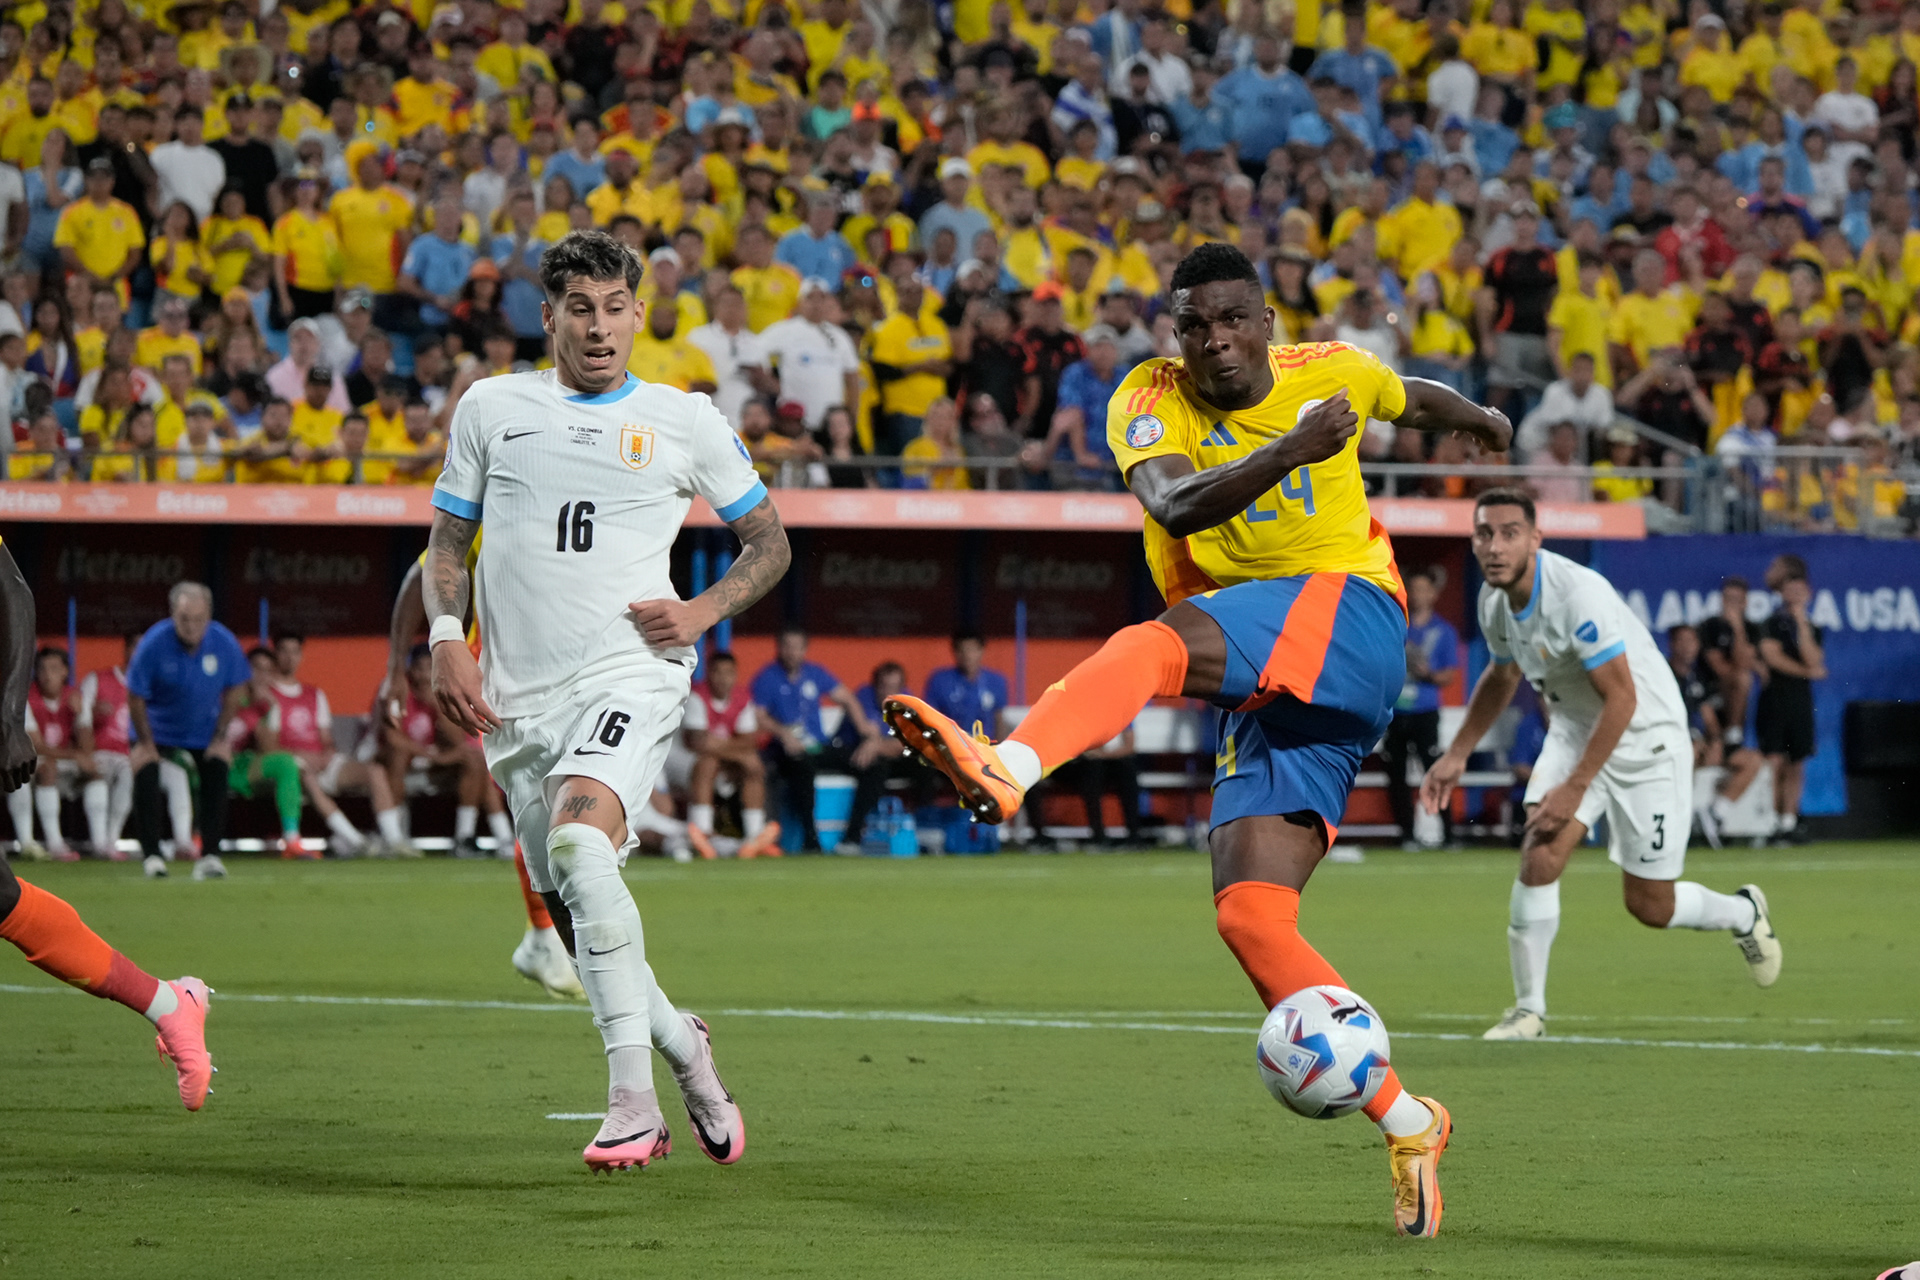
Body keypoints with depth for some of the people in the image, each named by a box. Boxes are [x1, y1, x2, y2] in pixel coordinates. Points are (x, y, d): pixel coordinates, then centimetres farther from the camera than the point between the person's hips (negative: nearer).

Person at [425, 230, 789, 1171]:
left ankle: (632, 1100, -28)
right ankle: (678, 1043, 35)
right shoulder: (491, 407, 11)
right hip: (518, 696, 4)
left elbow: (769, 540, 16)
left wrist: (706, 610, -1)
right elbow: (448, 539, 17)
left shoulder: (685, 421, 7)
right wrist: (447, 640, 0)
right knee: (576, 918, 5)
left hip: (628, 675, -4)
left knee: (580, 840, -31)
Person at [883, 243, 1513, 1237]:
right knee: (1249, 917, -10)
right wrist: (1288, 453, -35)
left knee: (1157, 643, -32)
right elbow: (1174, 505, -20)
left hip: (1345, 619, -4)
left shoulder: (1331, 373, 6)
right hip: (1265, 696, 4)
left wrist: (1483, 424, 50)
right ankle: (1407, 1126, -3)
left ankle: (1006, 770, -60)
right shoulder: (1150, 402, 2)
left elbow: (1414, 398, 31)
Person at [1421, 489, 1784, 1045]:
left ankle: (1743, 913, 34)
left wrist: (1574, 789, -28)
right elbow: (1501, 676, 17)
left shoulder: (1579, 593, -31)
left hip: (1645, 736, -6)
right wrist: (1457, 755, 14)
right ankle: (1529, 1009, -5)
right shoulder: (1493, 602, -6)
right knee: (1539, 856, -17)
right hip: (1575, 730, 6)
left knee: (1650, 907, 2)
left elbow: (1621, 698, -28)